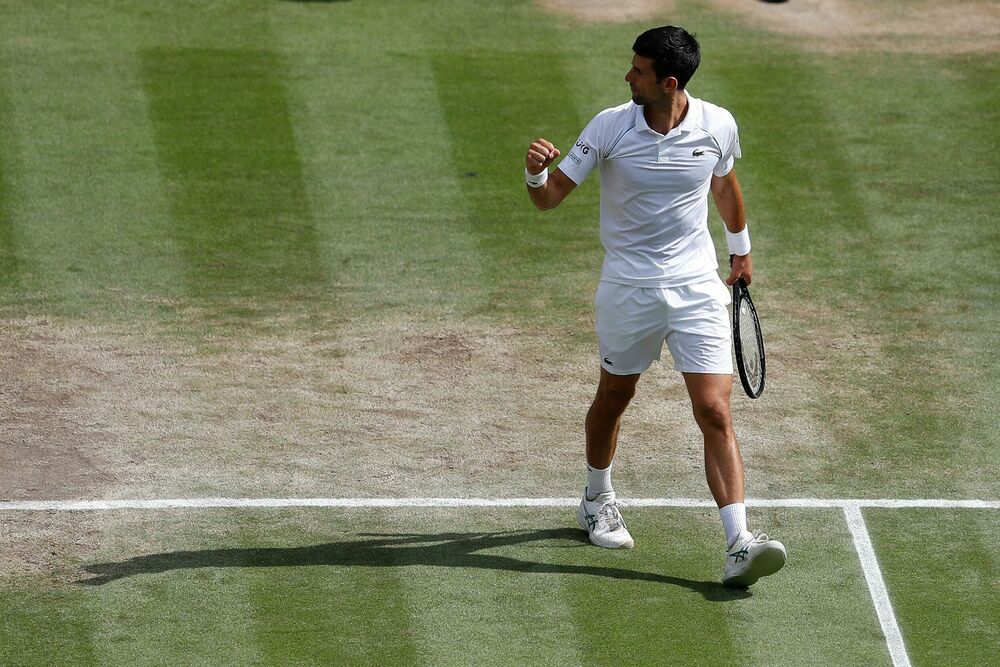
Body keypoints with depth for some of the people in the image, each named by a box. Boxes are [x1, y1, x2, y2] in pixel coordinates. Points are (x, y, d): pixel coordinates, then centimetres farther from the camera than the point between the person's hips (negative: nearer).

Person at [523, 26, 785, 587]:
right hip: (628, 287, 0)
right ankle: (598, 500, 46)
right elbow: (550, 198, -7)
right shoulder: (610, 126, -11)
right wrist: (536, 172, -30)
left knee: (716, 414, -10)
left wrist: (741, 249, 28)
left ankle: (739, 545, -17)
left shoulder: (718, 125, -6)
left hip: (698, 287, 0)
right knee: (614, 397, 18)